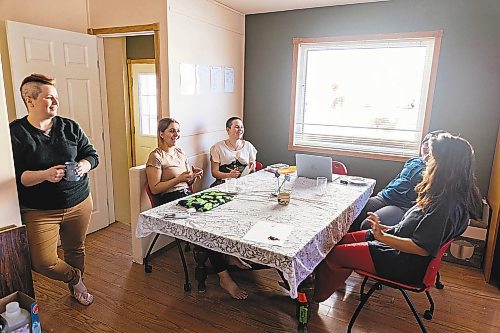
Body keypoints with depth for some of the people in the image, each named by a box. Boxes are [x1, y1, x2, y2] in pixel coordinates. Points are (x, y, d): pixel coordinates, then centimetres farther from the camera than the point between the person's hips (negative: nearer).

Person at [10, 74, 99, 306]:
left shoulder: (70, 127, 1)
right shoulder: (15, 133, -9)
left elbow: (92, 154, 4)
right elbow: (13, 176, -13)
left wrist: (83, 166, -18)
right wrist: (45, 175, -28)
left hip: (79, 204, 3)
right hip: (39, 211, -3)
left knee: (75, 250, 18)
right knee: (43, 263, -5)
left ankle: (77, 288, 45)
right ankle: (76, 278, 27)